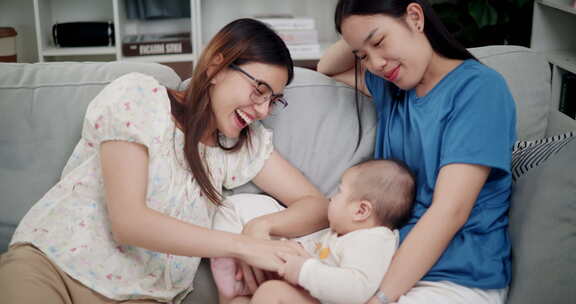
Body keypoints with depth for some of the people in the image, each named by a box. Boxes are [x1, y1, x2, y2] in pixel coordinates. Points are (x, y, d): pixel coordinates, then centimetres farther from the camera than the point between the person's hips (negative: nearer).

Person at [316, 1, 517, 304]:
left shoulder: (480, 88, -11)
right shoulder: (391, 85, 11)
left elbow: (450, 211, -18)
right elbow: (328, 68, 29)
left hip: (457, 279, -7)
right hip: (389, 256, 7)